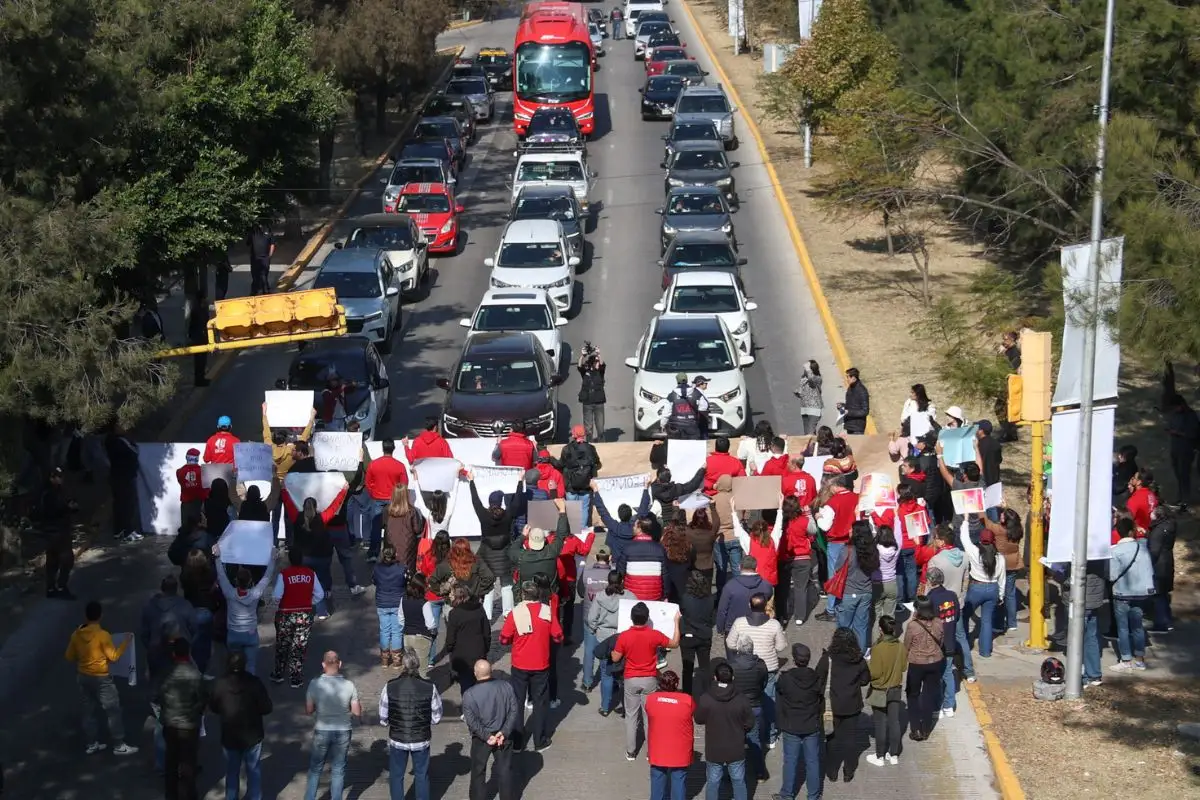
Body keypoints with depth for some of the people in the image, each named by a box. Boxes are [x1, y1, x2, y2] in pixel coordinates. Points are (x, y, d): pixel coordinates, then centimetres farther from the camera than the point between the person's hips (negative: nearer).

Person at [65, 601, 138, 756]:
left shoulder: (76, 634, -3)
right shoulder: (102, 635, -20)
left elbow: (69, 657, 5)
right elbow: (113, 657, -15)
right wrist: (124, 644, -4)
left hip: (83, 677, 6)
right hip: (101, 678, -6)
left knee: (89, 710, 17)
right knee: (113, 711, 4)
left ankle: (92, 744, 25)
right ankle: (119, 746, 8)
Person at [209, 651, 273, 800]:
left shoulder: (220, 684, -14)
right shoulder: (254, 683, -19)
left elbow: (213, 707, 0)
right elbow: (267, 708, -14)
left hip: (229, 737, 2)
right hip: (252, 736, -1)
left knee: (232, 772, 18)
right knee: (254, 772, 13)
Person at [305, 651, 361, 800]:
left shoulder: (315, 684, -14)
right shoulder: (349, 685, -12)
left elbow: (308, 711, -6)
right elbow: (357, 712, -5)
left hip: (322, 731, 0)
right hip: (343, 732, 0)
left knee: (315, 768, 18)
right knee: (338, 770, 14)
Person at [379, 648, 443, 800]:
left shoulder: (389, 687, -15)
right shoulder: (429, 688, -15)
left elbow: (383, 719, -6)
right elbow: (436, 717, -5)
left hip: (397, 740, 0)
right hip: (421, 740, 0)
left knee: (396, 776, 17)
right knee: (422, 776, 18)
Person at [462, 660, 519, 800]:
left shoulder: (469, 694, -19)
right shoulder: (506, 686, -11)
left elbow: (471, 721, -19)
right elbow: (514, 711, -9)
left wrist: (486, 736, -12)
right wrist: (504, 732, -10)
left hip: (480, 739, -2)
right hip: (504, 737, 2)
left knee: (478, 772, 16)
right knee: (505, 769, 17)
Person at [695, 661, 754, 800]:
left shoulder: (705, 699, -21)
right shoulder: (742, 700, -19)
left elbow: (699, 719, -5)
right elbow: (750, 724, -8)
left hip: (713, 751, 0)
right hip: (736, 750, 0)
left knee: (712, 782, 17)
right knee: (739, 781, 18)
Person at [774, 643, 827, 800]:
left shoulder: (784, 679, -19)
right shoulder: (816, 677, -13)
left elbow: (778, 705, -5)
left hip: (791, 728, -2)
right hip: (812, 728, 2)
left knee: (790, 762, 11)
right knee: (812, 762, 12)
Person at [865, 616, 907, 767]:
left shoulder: (878, 649, -26)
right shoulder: (901, 647, -9)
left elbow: (875, 673, -22)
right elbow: (903, 666, 3)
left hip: (879, 691, -5)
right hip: (895, 689, 5)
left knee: (880, 724, 8)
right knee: (894, 722, 14)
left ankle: (880, 757, 19)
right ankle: (894, 755, 24)